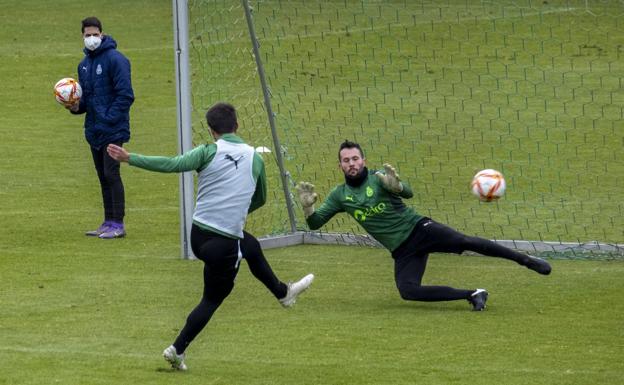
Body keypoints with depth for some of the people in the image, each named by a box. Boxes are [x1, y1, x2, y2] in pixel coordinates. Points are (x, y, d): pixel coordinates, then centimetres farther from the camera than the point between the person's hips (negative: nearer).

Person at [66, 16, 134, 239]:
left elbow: (126, 95, -15)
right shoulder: (84, 64, 14)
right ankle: (108, 223, 16)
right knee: (103, 177, 11)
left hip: (113, 130, -8)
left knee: (111, 174, -10)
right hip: (94, 132, 8)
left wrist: (109, 118, -19)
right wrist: (76, 106, 1)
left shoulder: (115, 60, -11)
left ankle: (117, 224, -7)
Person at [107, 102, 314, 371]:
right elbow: (260, 199, 17)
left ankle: (283, 292, 50)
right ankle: (177, 350, 8)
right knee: (212, 299, 13)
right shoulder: (254, 158, 1)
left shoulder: (208, 153, -6)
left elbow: (174, 164, -20)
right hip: (225, 243, -3)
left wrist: (129, 158, -18)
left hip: (198, 235, 3)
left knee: (252, 247, 30)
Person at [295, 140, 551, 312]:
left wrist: (395, 186, -43)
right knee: (407, 291, -22)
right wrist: (307, 206, -15)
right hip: (402, 251, 3)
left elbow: (408, 193, -19)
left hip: (418, 228, -3)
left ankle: (526, 260, -19)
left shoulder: (379, 178, -4)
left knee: (464, 242, -26)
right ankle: (472, 295, -13)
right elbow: (314, 223, 7)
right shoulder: (340, 195, 8)